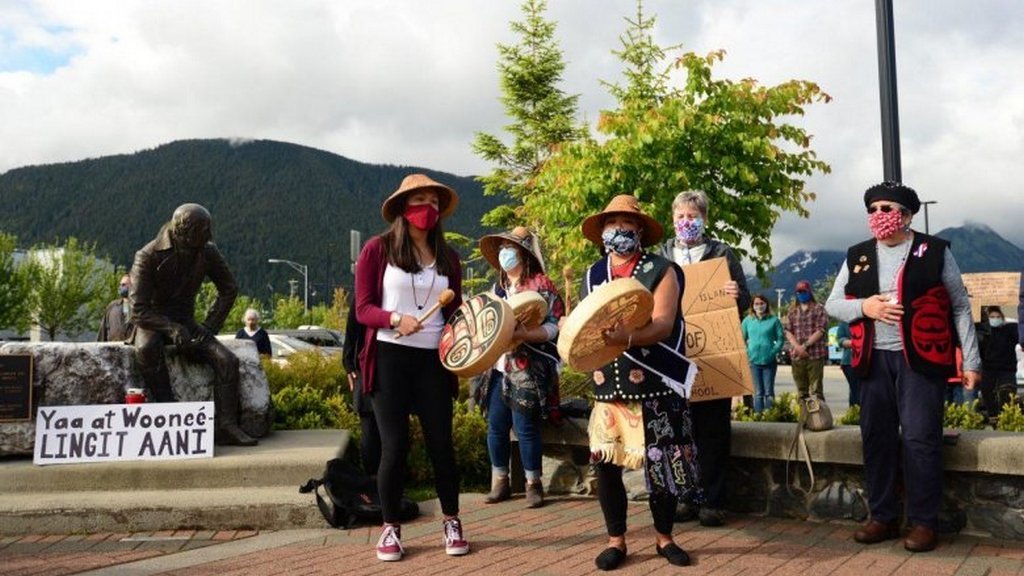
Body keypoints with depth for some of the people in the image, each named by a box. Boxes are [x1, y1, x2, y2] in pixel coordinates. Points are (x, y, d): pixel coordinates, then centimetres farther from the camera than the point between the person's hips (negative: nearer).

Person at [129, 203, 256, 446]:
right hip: (152, 324, -3)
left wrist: (210, 326, -4)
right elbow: (138, 310, -20)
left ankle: (226, 426, -20)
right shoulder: (148, 256, -18)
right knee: (146, 349, -39)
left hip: (185, 324, 4)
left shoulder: (208, 253, -6)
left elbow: (229, 290, 7)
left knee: (228, 361, -19)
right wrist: (172, 328, -33)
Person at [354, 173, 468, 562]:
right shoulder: (378, 249, -1)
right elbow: (362, 309, -4)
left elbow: (455, 312, 12)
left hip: (433, 360, 3)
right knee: (394, 445, 0)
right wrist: (396, 319, -23)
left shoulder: (448, 258, 10)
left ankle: (452, 523, 20)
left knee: (441, 442, 5)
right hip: (389, 358, -3)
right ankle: (390, 528, 16)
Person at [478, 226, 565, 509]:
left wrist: (522, 334, -25)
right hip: (499, 368, 7)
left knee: (526, 427, -5)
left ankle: (533, 484, 10)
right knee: (496, 425, 7)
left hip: (529, 370, -7)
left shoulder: (541, 285, -6)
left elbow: (556, 326, -14)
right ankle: (500, 481, 20)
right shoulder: (498, 288, 15)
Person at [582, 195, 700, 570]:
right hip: (607, 386, 4)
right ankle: (616, 541, 17)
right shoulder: (592, 276, 11)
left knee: (661, 464, 3)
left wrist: (627, 337, -33)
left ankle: (664, 538, 23)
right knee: (605, 463, 1)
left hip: (654, 385, -3)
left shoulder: (661, 270, -3)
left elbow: (663, 325, -16)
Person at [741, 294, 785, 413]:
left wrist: (774, 351, -9)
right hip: (753, 361, 1)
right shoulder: (747, 320, 6)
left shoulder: (774, 320, 0)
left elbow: (780, 338, 2)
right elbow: (742, 339, 10)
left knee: (769, 392, 2)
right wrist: (747, 352, -2)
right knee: (758, 392, 5)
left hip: (769, 361, -1)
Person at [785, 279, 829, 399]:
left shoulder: (819, 309, 3)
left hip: (815, 354, -4)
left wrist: (805, 345, -13)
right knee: (801, 391, 8)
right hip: (797, 356, 4)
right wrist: (797, 347, -9)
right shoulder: (792, 311, 16)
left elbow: (821, 331, -6)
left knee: (816, 390, -6)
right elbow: (788, 331, 8)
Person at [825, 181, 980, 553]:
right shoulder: (858, 256, 10)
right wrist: (864, 306, -9)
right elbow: (832, 304, 11)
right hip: (875, 360, 4)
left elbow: (960, 307, 3)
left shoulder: (935, 251, 0)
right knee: (876, 438, 6)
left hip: (921, 359, -4)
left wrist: (971, 360, -1)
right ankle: (883, 518, 18)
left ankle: (923, 523, 5)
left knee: (919, 439, -7)